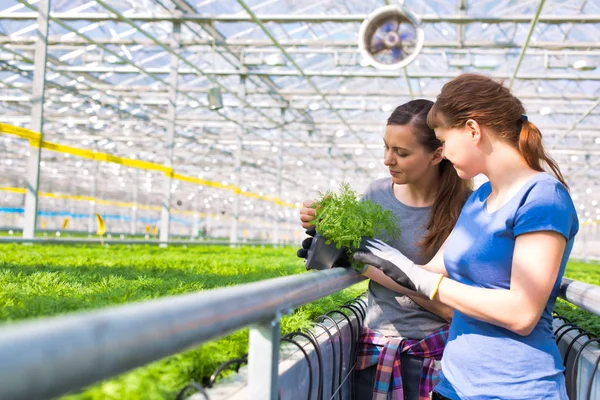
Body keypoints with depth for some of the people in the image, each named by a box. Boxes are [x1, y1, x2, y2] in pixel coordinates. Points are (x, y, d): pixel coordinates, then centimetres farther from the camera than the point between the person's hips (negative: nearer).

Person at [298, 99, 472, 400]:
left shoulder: (463, 208, -15)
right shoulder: (377, 193, -1)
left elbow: (452, 307, -18)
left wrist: (372, 266, -20)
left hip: (433, 352, -4)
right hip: (375, 347, 4)